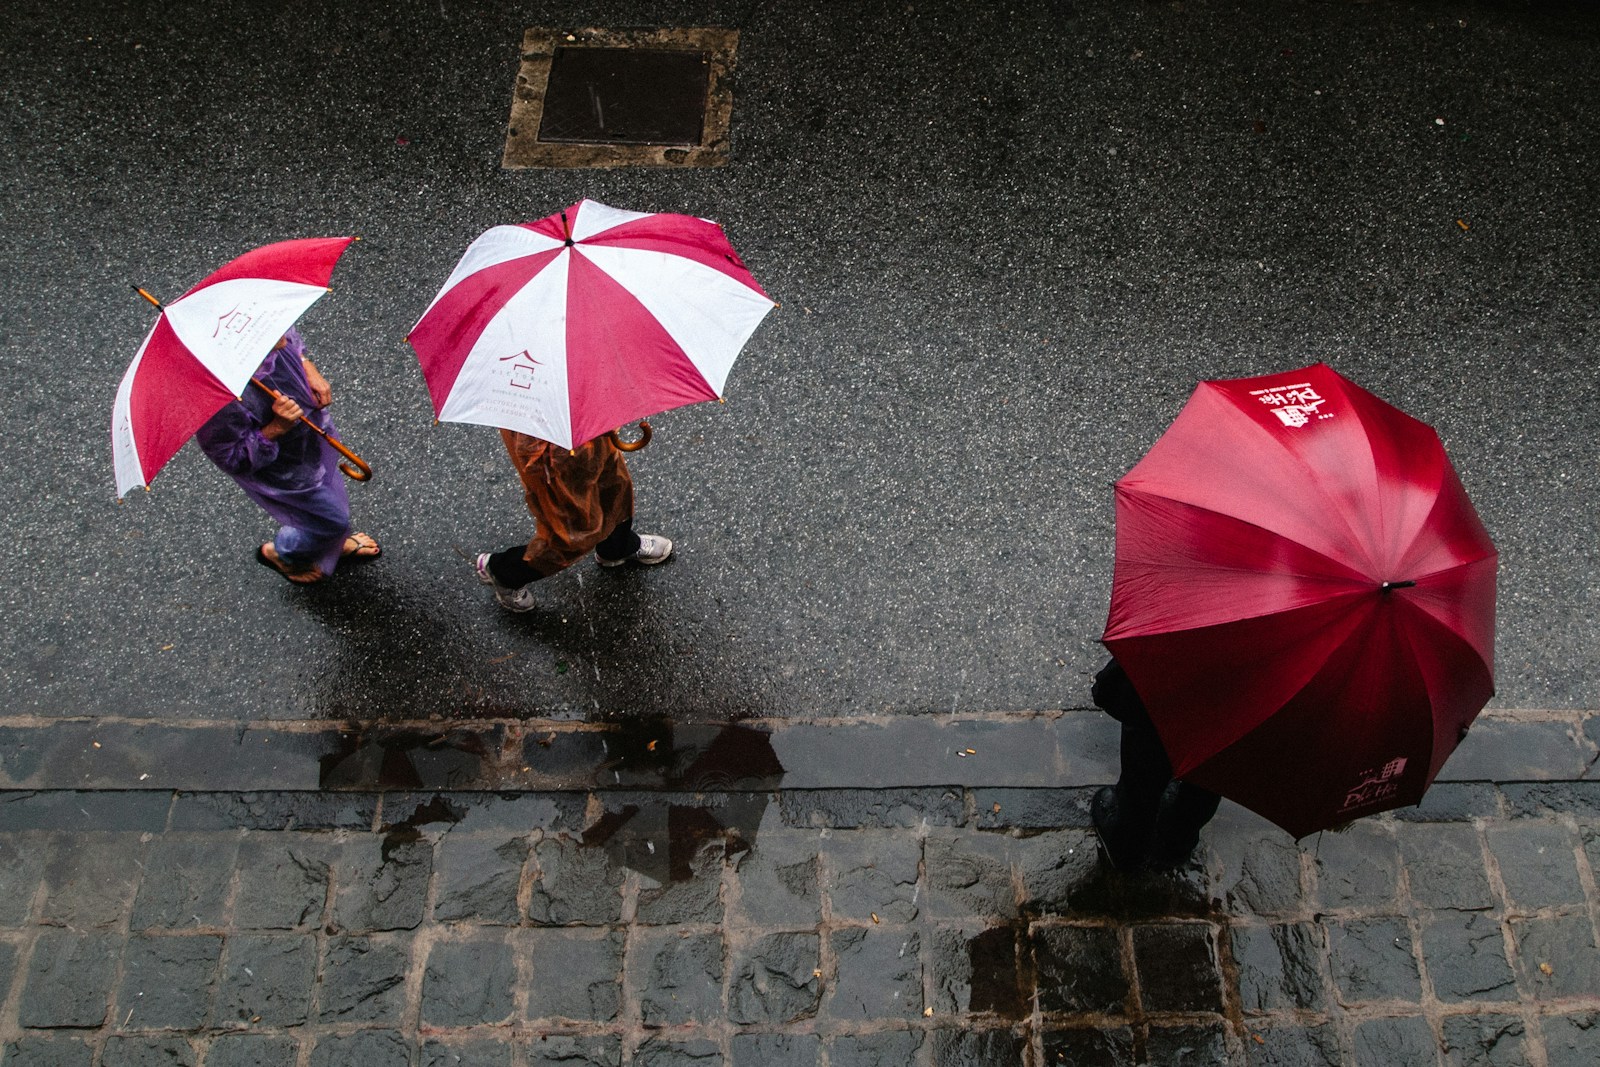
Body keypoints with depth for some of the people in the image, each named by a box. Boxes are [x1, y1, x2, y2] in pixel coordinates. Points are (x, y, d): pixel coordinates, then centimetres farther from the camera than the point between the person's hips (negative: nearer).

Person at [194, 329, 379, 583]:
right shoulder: (228, 397, -45)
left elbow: (292, 338, 1)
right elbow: (231, 458, -31)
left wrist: (308, 368, -13)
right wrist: (276, 428, -41)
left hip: (313, 427, 7)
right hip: (283, 471, -7)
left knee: (333, 492, 30)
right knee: (331, 519, 14)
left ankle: (338, 543, 65)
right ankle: (279, 553, 48)